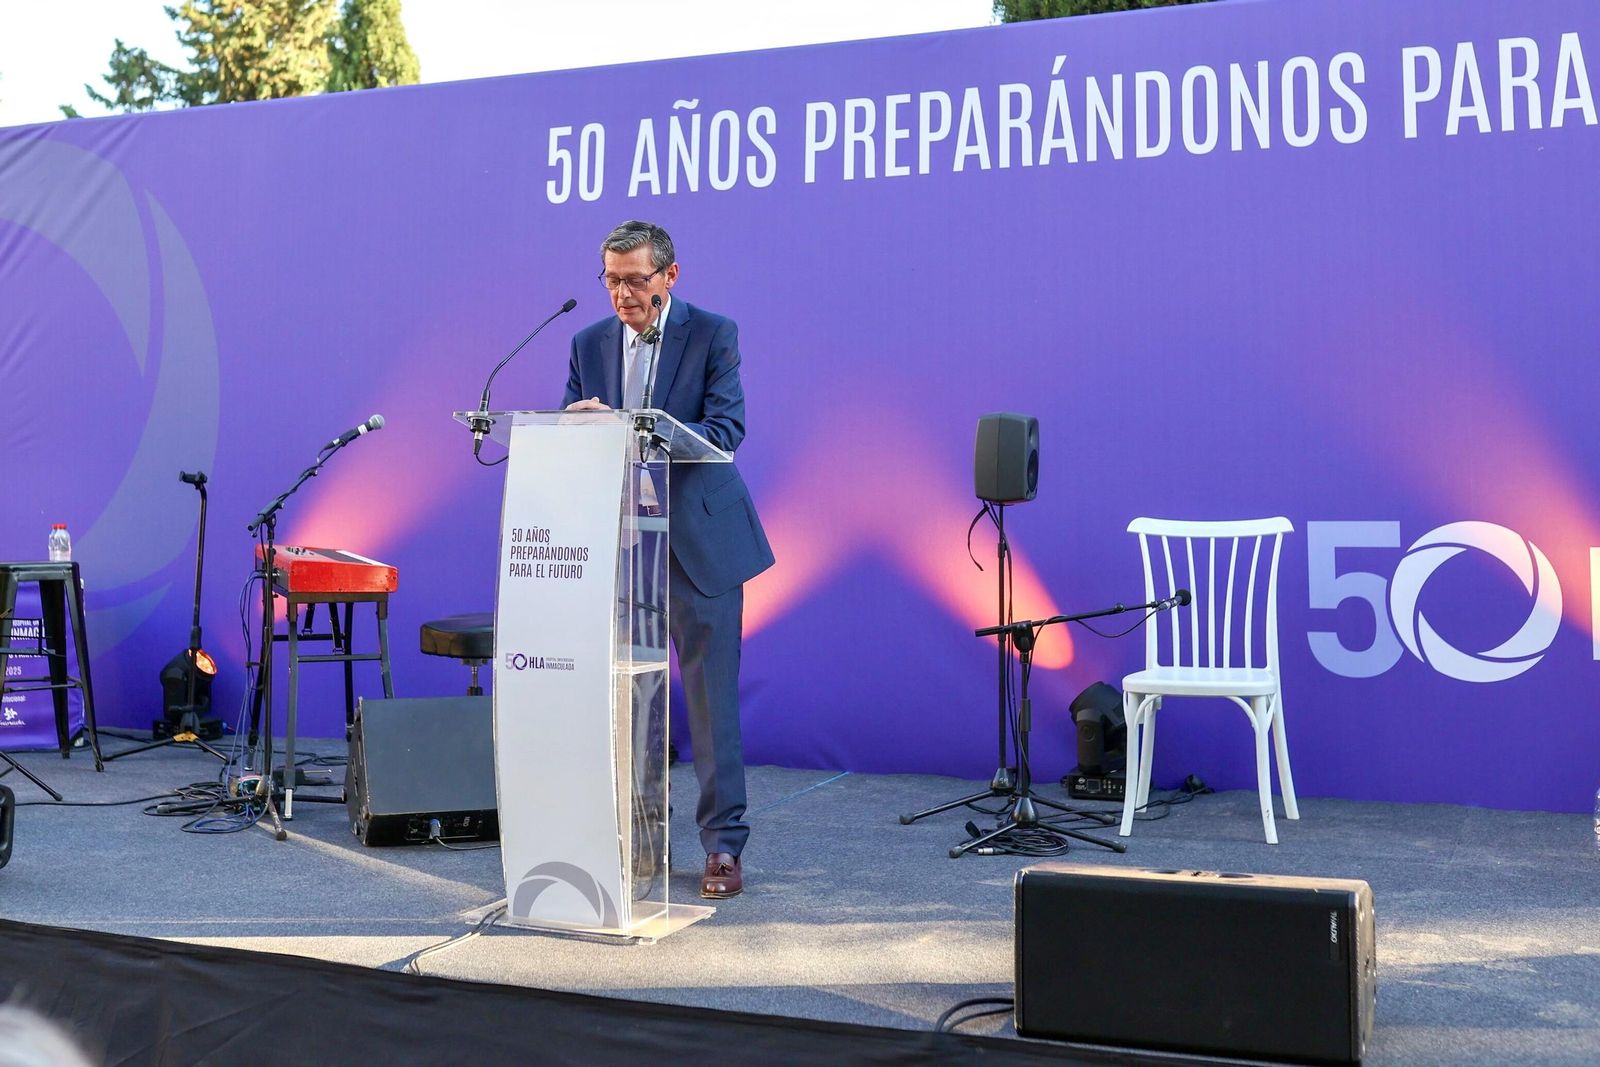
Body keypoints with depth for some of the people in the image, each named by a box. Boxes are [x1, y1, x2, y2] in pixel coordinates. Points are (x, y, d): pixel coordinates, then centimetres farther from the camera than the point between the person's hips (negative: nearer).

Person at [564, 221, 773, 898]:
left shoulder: (712, 334, -3)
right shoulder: (590, 343, 10)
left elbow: (726, 428, -15)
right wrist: (581, 424, -17)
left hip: (699, 541, -4)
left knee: (711, 698, -1)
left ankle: (723, 845, 7)